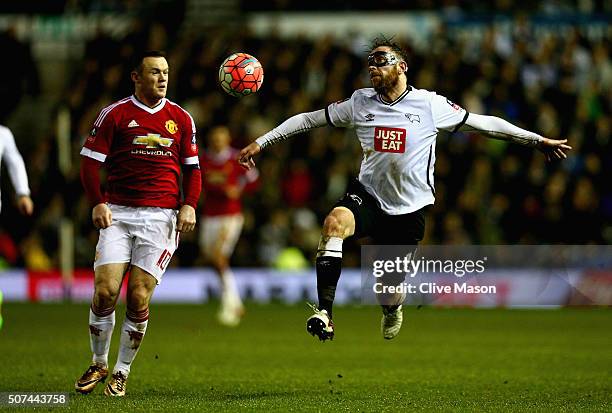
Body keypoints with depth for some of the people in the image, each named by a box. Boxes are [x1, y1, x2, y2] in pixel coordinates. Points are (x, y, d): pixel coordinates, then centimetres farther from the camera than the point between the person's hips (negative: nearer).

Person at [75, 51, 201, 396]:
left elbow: (192, 167, 14)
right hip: (118, 213, -1)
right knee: (105, 292, -11)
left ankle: (122, 372, 9)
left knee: (138, 299, -6)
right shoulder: (115, 115, 3)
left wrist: (189, 205, -1)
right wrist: (97, 203, -9)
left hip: (161, 216, 1)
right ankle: (99, 365, 11)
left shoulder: (181, 119, 10)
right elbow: (91, 161, 3)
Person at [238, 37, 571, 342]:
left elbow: (483, 123, 1)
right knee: (335, 221, -33)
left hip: (409, 209, -1)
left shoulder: (429, 104, -7)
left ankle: (393, 308, 47)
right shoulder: (359, 103, 0)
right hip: (367, 197, 1)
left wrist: (537, 140, 3)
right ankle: (323, 312, -36)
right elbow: (308, 119, 7)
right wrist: (260, 142, 4)